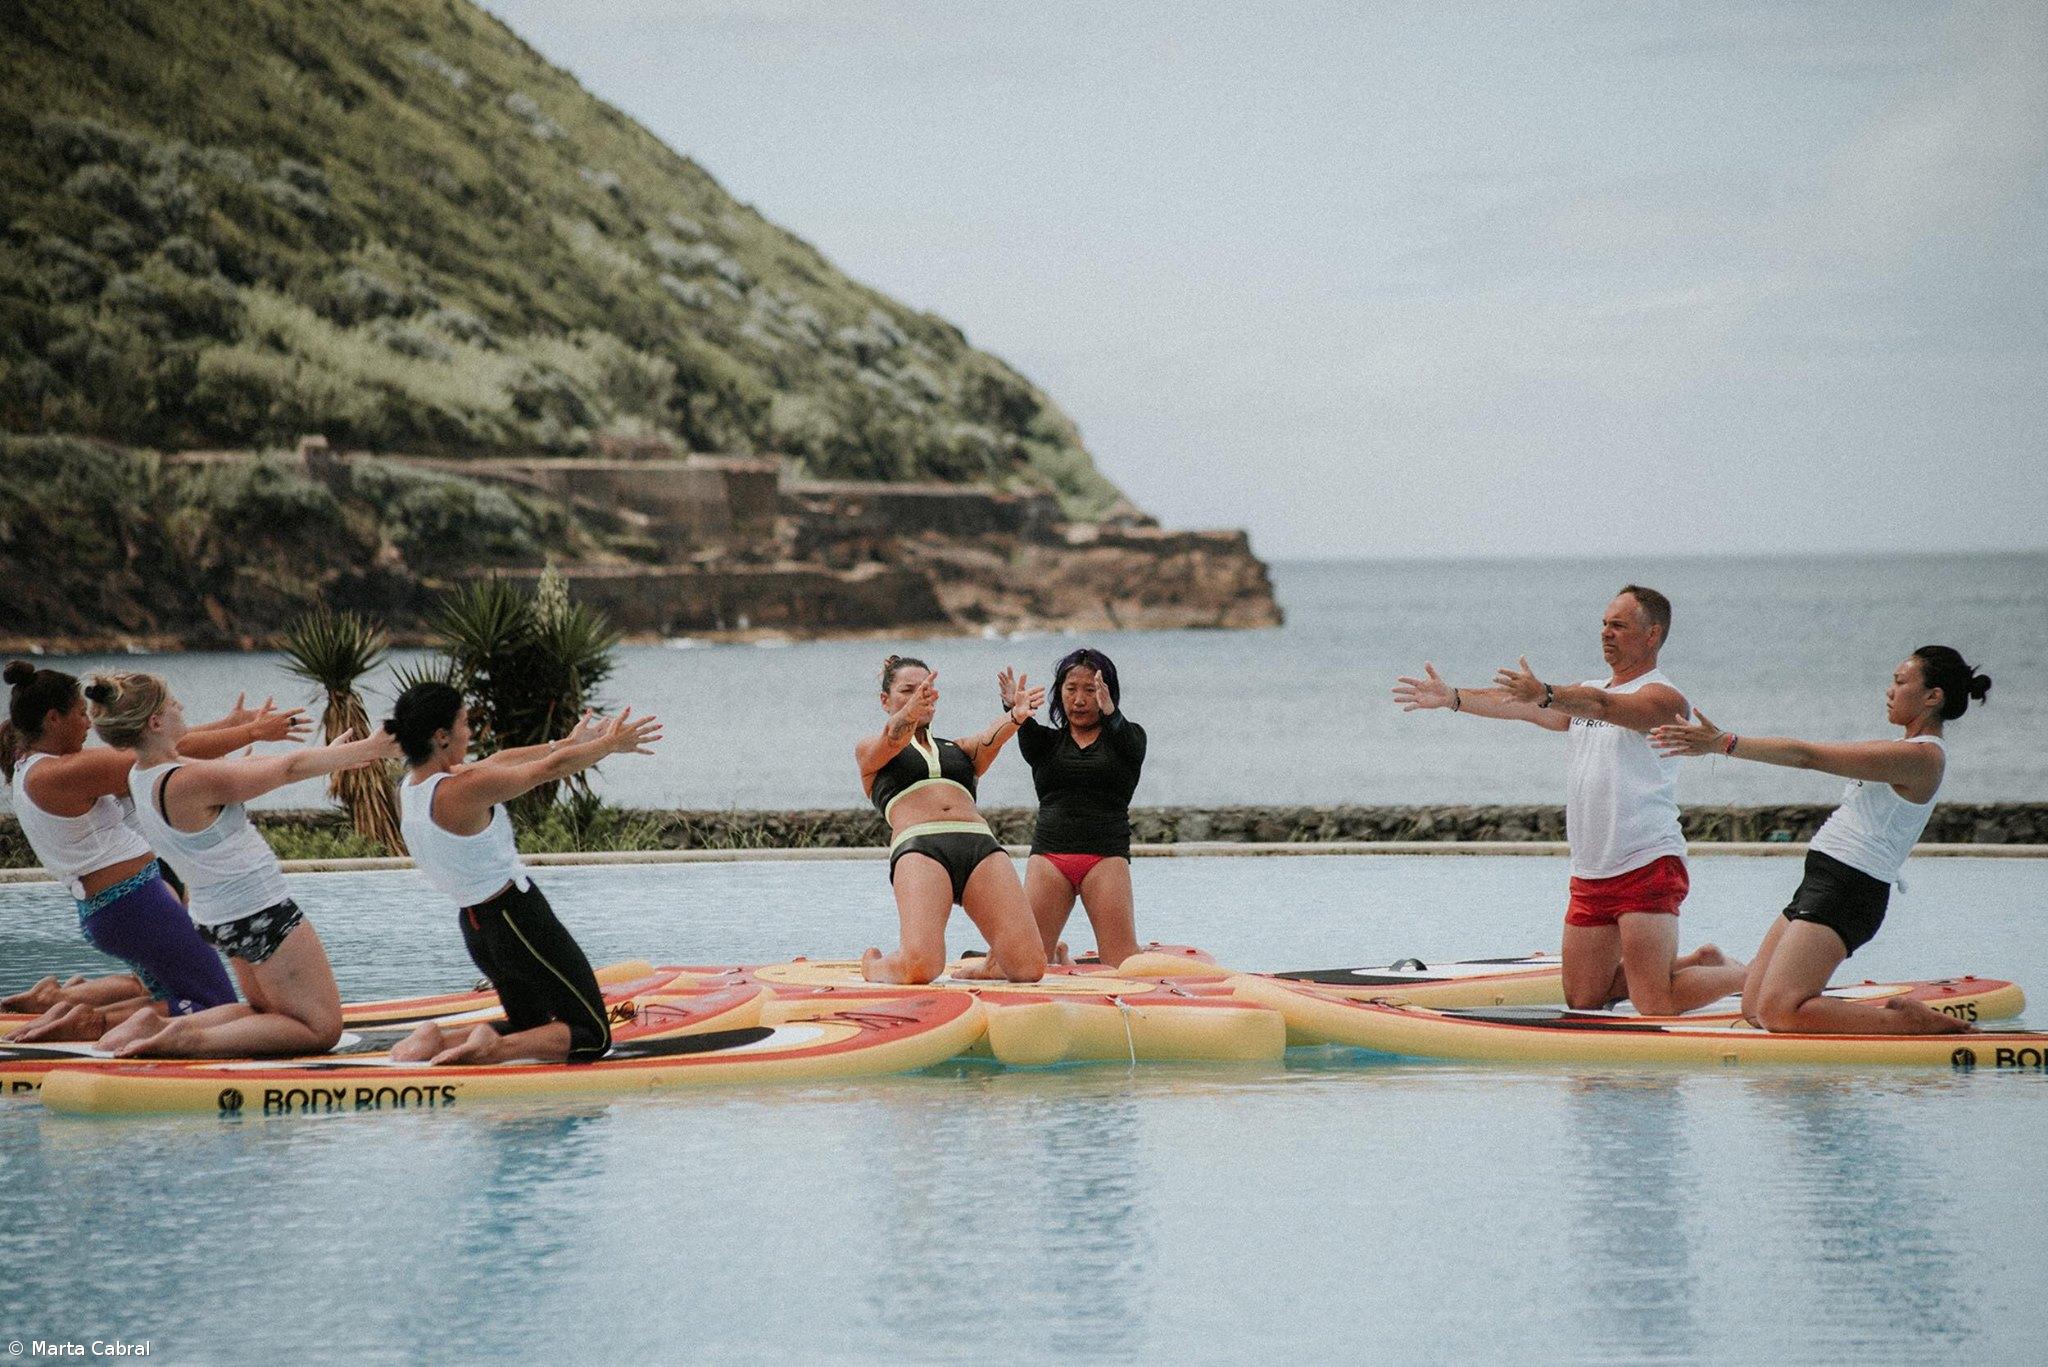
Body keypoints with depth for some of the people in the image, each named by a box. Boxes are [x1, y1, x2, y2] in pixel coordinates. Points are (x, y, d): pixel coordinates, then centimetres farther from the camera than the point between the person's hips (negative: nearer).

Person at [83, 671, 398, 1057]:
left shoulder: (142, 776, 0)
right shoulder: (189, 782, -27)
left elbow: (238, 768, 9)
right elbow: (290, 769, -19)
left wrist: (331, 752, 13)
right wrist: (368, 748, -5)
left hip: (216, 919, 9)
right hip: (260, 912, -9)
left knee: (267, 1011, 27)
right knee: (322, 1028, 2)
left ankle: (160, 1027, 7)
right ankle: (191, 1041, -12)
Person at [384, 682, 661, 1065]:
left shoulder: (409, 790, 0)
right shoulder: (464, 790, -24)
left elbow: (496, 763, 12)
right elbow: (552, 768, -15)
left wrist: (566, 743, 22)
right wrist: (610, 744, 1)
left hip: (474, 927, 9)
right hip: (517, 917, -9)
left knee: (531, 1028, 26)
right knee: (592, 1036, 3)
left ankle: (438, 1039, 4)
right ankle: (492, 1048, -17)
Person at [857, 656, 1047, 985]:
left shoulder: (957, 749, 32)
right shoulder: (870, 751, 22)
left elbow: (988, 741, 8)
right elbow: (892, 739, -3)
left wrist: (1015, 716, -17)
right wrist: (910, 713, -29)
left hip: (981, 846, 4)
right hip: (917, 846, -4)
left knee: (1029, 967, -15)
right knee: (920, 967, -26)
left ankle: (992, 964, 19)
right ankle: (874, 966, 8)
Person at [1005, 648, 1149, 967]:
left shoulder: (1127, 736, 11)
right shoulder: (1047, 741, 15)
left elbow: (1129, 745, -13)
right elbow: (1028, 735, -8)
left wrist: (1109, 712, -36)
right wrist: (1015, 710, -32)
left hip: (1106, 857, -2)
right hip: (1049, 854, 2)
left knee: (1125, 964, -12)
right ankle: (1058, 955, 23)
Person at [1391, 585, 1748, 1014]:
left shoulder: (1663, 698, -8)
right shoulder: (1584, 694, 17)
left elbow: (1603, 707, -28)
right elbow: (1519, 707, 5)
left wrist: (1545, 695, -44)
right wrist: (1453, 698, -9)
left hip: (1648, 868, -8)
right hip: (1590, 876, 8)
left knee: (1657, 1007, -12)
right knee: (1583, 999, 11)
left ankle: (1743, 974, 16)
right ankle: (1695, 962, 27)